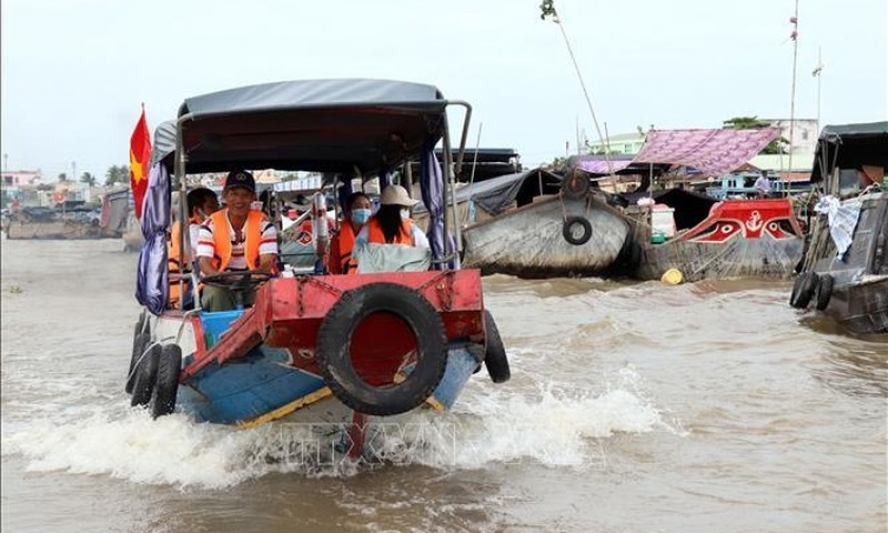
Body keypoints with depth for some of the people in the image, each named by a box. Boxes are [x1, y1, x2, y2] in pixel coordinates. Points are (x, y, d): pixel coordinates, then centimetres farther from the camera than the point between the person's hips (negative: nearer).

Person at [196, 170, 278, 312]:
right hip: (220, 284, 0)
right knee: (217, 294, -34)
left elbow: (267, 263, -11)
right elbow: (204, 263, -11)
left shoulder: (263, 224, 0)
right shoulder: (211, 225, 0)